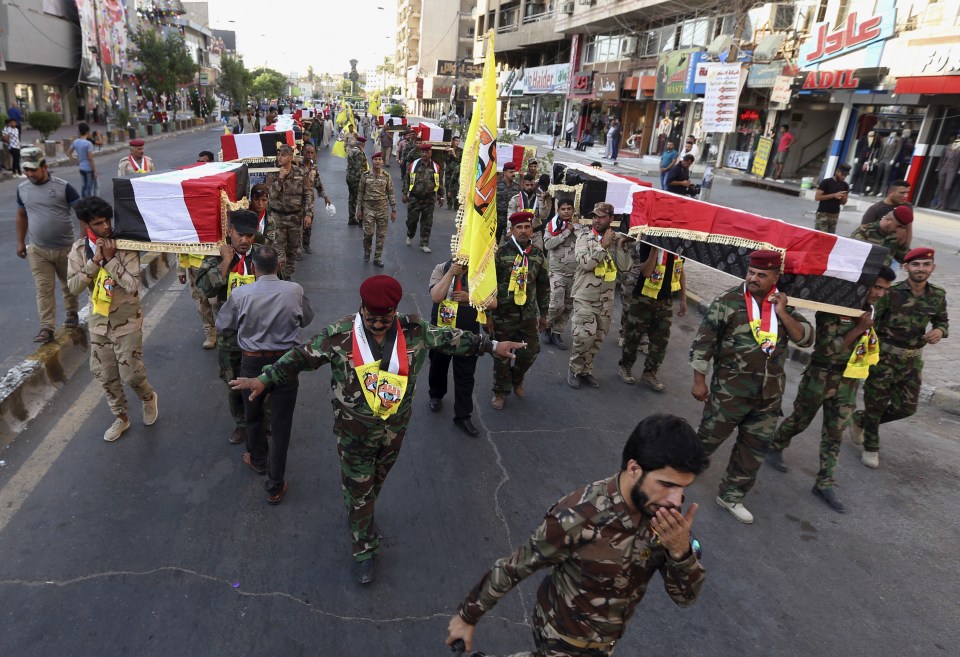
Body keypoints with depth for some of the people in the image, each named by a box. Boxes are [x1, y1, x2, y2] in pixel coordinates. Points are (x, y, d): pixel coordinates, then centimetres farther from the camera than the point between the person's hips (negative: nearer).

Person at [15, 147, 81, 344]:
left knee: (68, 285, 14)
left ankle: (72, 314, 36)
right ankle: (46, 328, 2)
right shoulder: (22, 188, 3)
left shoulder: (63, 187, -10)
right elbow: (21, 215, 15)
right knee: (43, 289, 0)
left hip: (65, 248, -2)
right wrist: (20, 242, 15)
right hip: (37, 250, 2)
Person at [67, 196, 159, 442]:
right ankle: (121, 417, 32)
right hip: (99, 323, 4)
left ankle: (148, 398, 32)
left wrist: (111, 259, -25)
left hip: (126, 322, -4)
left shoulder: (125, 246, -15)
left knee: (130, 374, -1)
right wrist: (94, 261, -22)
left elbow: (133, 286, -23)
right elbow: (73, 287, -13)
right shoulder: (78, 250, -4)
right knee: (104, 375, 13)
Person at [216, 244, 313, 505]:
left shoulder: (241, 294, -13)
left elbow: (222, 326, 0)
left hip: (252, 362, 1)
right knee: (281, 422, 8)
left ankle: (258, 460, 49)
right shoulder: (294, 291, -12)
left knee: (252, 415, 25)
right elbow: (306, 319, 6)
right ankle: (275, 486, 15)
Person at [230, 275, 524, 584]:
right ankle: (364, 549, 33)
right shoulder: (339, 334, -20)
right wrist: (265, 379, -21)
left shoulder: (414, 331, -13)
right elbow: (302, 356, -13)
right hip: (355, 429, -3)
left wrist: (491, 346, -1)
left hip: (395, 426, 3)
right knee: (358, 489, 11)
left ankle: (363, 518, 56)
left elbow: (450, 339, -3)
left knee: (377, 481, 26)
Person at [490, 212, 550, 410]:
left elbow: (543, 286, 10)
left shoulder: (537, 255, 2)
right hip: (503, 314, -4)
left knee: (530, 352, 7)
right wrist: (488, 314, -9)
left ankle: (516, 379, 38)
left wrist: (543, 314, 12)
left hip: (528, 314, 4)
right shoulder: (500, 253, -12)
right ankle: (500, 391, 27)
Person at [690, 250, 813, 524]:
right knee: (709, 438, 9)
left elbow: (806, 338, 0)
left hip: (770, 392, 5)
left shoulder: (784, 305, 3)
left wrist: (782, 314, -14)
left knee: (755, 449, 12)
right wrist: (699, 380, -11)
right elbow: (704, 341, -10)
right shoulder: (728, 300, -12)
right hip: (730, 388, -5)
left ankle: (731, 495, 29)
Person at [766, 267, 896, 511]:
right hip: (821, 376, -5)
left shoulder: (868, 309, 6)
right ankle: (774, 450, 37)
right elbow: (827, 348, -23)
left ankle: (824, 484, 14)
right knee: (799, 420, 13)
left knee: (834, 434, 7)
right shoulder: (833, 308, -17)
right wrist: (858, 329, -25)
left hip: (849, 381, 6)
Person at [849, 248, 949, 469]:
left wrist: (940, 331, -8)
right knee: (876, 404, 6)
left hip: (913, 360, 5)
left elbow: (942, 321, 15)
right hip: (885, 357, -4)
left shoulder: (938, 295, 1)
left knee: (907, 407, 7)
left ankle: (861, 420, 31)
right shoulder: (891, 293, -13)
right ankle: (871, 447, 25)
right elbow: (873, 324, -12)